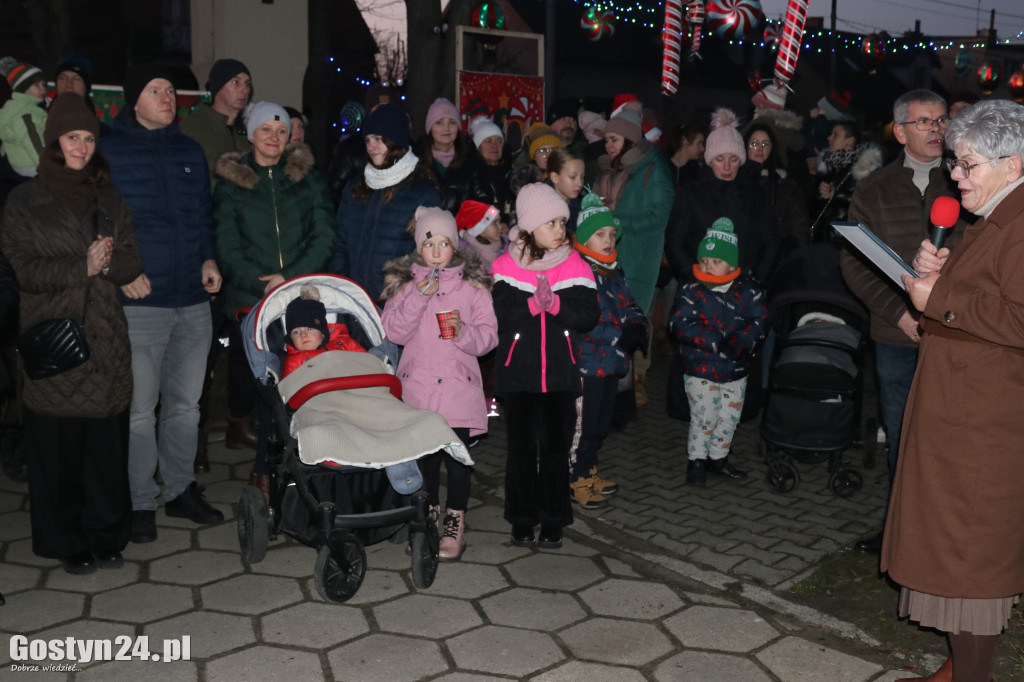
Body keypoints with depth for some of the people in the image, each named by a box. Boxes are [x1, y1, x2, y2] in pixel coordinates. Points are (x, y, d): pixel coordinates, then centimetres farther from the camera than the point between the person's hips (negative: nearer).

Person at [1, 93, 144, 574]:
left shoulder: (109, 199, 14)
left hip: (106, 343, 2)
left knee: (108, 443, 2)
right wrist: (83, 267, -14)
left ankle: (106, 538, 17)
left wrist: (107, 262, -13)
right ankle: (68, 543, 16)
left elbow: (132, 263, 8)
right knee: (58, 445, 1)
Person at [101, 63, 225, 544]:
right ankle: (140, 503, 12)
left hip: (193, 298, 5)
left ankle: (179, 490, 26)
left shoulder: (190, 151, 15)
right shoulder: (109, 152, 0)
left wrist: (208, 259, 5)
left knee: (185, 404, 12)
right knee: (139, 408, -1)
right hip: (140, 301, -5)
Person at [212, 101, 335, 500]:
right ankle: (238, 416, 43)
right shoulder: (230, 183, 8)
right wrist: (262, 284, -13)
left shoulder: (308, 178, 10)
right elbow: (227, 246, 1)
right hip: (248, 299, 0)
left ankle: (266, 468, 6)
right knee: (247, 374, 7)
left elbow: (324, 236, 2)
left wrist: (290, 277, -11)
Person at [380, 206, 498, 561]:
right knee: (424, 455, 7)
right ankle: (428, 520, 26)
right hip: (417, 384, 1)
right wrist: (418, 297, -14)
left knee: (457, 457, -4)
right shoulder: (405, 282, 6)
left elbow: (489, 335, 2)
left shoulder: (473, 284, 4)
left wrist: (464, 332, -18)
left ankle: (455, 525, 11)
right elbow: (393, 332, -3)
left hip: (459, 386, -1)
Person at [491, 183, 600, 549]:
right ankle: (521, 522, 21)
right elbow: (499, 314, -11)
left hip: (560, 373, 1)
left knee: (555, 447, 4)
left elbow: (589, 315, -7)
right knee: (521, 448, 8)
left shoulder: (575, 266, 2)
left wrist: (556, 304, -21)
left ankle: (553, 523, 18)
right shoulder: (506, 266, -2)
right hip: (516, 371, -1)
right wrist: (532, 304, -25)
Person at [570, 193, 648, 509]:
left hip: (611, 363, 9)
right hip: (584, 364, -8)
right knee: (582, 424, 1)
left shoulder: (613, 272, 14)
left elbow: (629, 306, 15)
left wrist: (637, 327, -8)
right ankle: (576, 479, 15)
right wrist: (620, 334, -21)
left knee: (602, 422, 19)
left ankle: (589, 470, 35)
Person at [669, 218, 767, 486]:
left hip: (737, 369, 4)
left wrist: (740, 341, -25)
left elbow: (760, 320, -7)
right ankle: (696, 460, 19)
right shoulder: (690, 291, -11)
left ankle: (718, 457, 34)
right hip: (700, 369, -4)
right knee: (704, 418, 0)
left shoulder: (748, 290, -2)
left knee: (729, 418, 15)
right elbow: (680, 325, -20)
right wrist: (716, 341, -26)